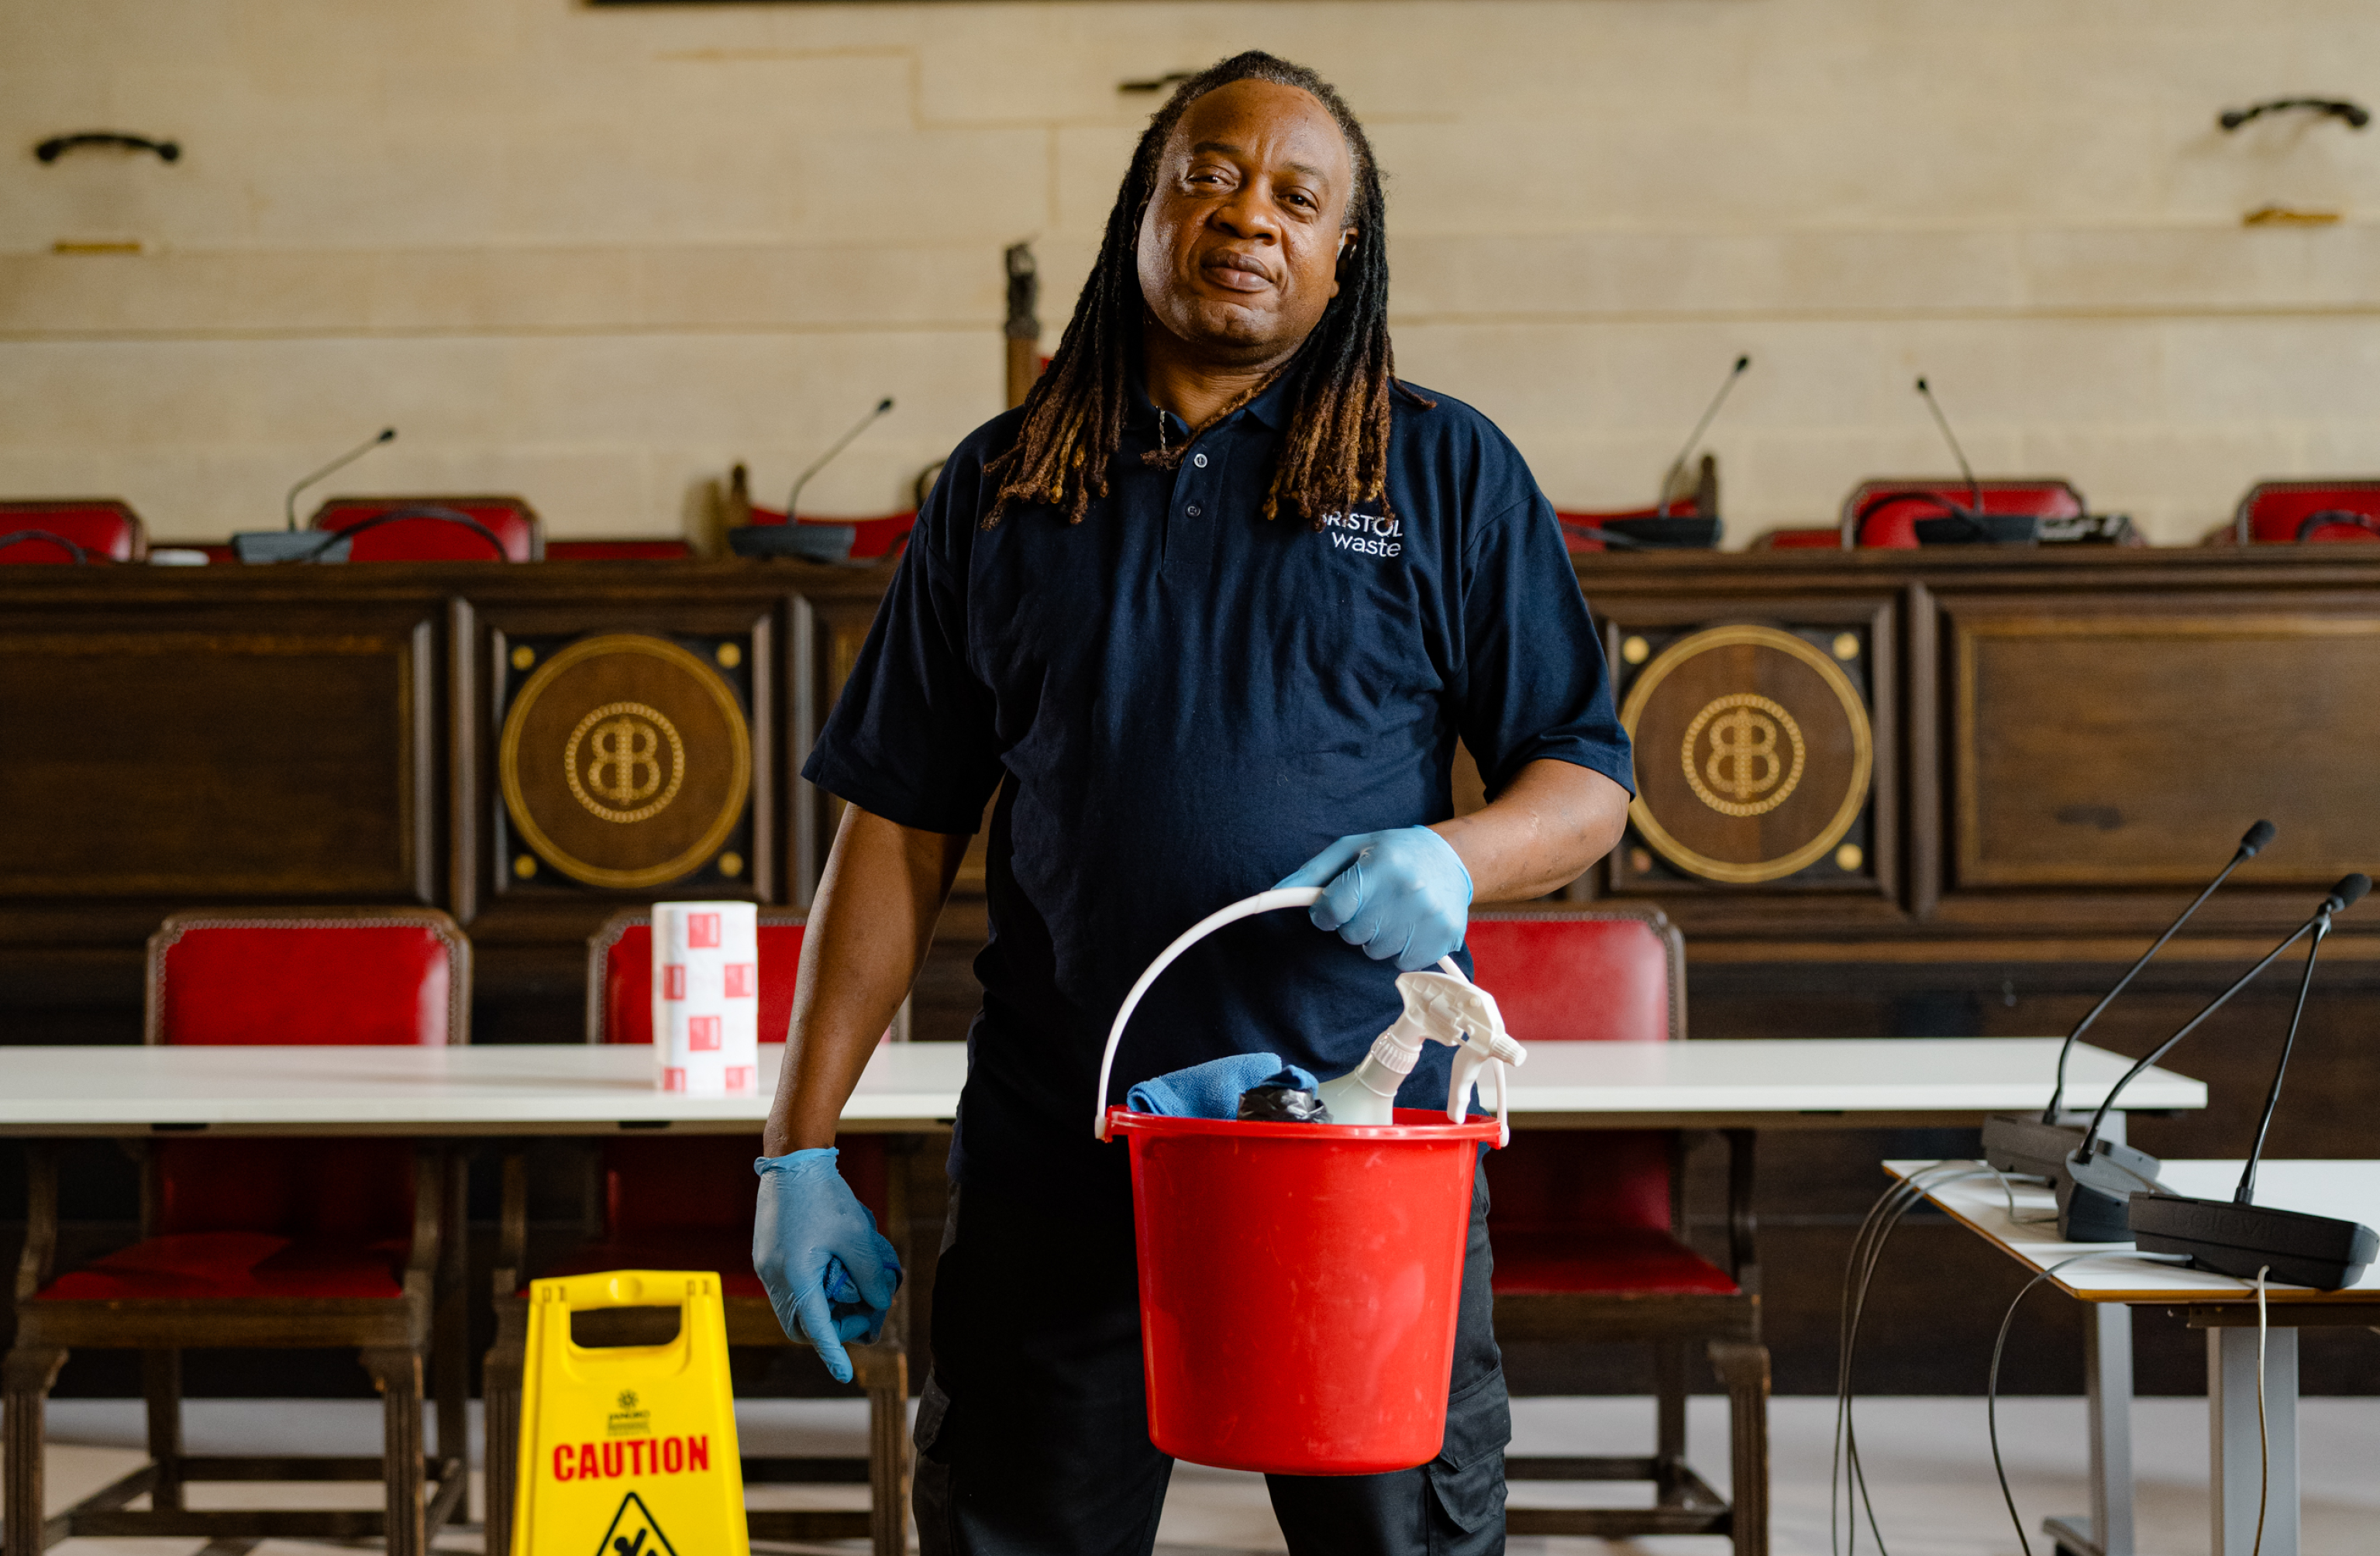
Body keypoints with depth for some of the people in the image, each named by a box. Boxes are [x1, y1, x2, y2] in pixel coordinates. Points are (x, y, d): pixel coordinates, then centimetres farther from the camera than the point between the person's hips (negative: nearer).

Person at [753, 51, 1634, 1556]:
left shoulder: (1451, 474, 7)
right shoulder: (1000, 491, 10)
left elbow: (1589, 780, 8)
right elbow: (896, 834, 10)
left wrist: (1454, 858, -15)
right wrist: (803, 1149, 4)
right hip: (1054, 1157, 1)